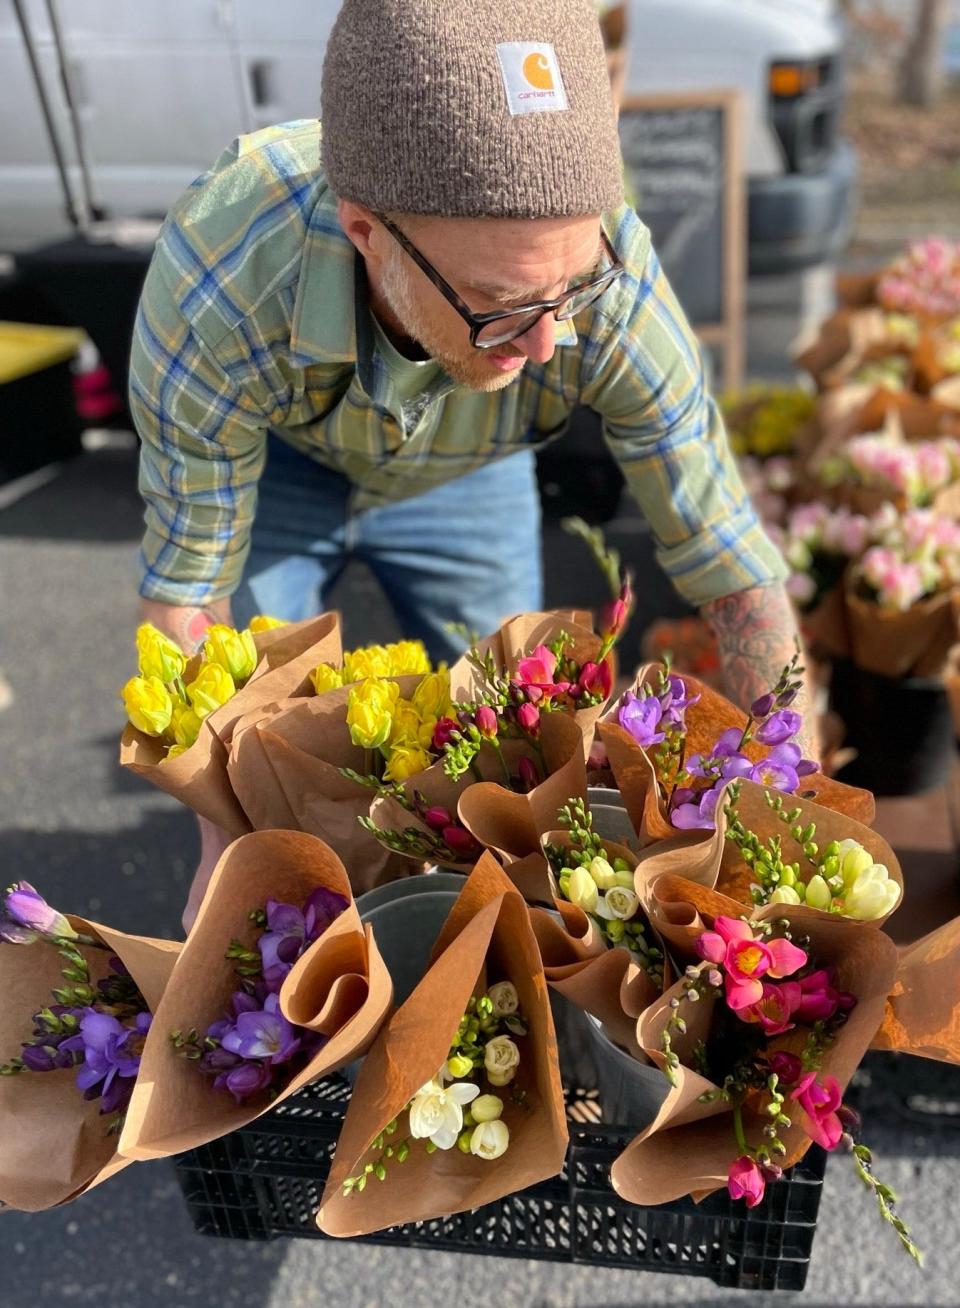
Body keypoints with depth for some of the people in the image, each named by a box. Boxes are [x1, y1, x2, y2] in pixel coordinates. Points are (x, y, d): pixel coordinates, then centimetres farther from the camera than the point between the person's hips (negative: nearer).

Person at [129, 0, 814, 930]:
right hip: (269, 458, -1)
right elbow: (186, 588, -25)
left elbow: (741, 581, -26)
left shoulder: (613, 287, -38)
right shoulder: (211, 292, -41)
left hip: (466, 473, 1)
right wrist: (223, 840, -22)